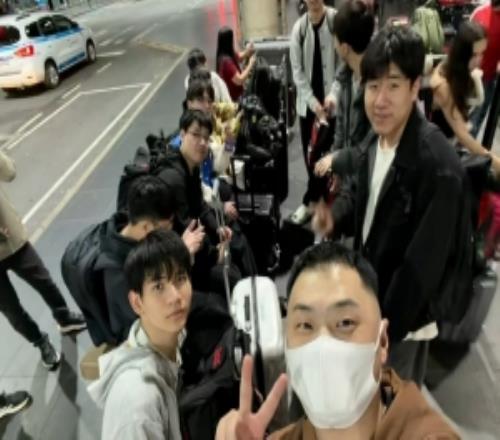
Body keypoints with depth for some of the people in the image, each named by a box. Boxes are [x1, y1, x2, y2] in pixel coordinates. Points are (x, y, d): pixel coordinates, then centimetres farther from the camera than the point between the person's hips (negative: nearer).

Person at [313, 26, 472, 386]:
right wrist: (335, 217, -10)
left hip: (403, 314, -7)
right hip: (370, 292, 7)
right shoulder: (375, 139, -5)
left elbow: (422, 266, -26)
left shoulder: (439, 168, -30)